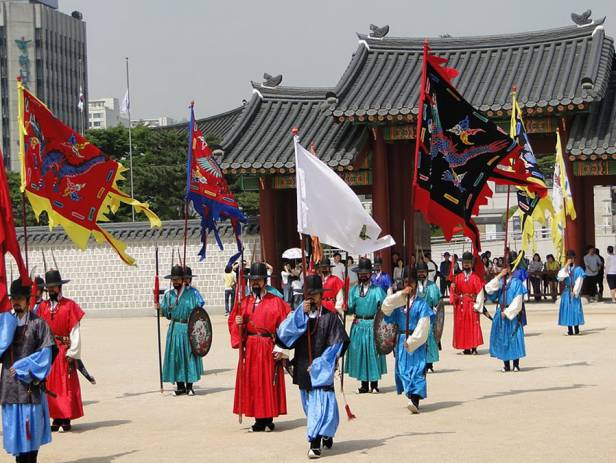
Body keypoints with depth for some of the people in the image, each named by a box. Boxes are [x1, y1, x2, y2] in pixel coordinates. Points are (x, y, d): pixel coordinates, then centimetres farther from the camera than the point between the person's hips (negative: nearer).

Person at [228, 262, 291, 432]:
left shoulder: (276, 302, -1)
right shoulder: (244, 302, 10)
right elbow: (233, 321, 11)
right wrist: (238, 324, -12)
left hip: (268, 348, -4)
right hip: (249, 348, 4)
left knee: (269, 382, 0)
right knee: (251, 382, 4)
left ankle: (268, 419, 9)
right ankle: (259, 419, 12)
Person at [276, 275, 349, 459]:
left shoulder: (330, 317, -2)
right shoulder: (298, 315, 6)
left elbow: (337, 345, -4)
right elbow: (282, 334, -10)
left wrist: (318, 364, -12)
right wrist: (301, 313, -16)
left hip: (322, 369, -4)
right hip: (303, 369, 4)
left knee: (320, 402, -12)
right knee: (309, 405, 14)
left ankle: (315, 443, -13)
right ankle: (326, 435, 32)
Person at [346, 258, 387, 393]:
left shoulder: (377, 288, -3)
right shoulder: (354, 289, 7)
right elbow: (351, 309, 3)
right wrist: (346, 308, -15)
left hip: (372, 325, -3)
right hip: (358, 325, 3)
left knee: (373, 353, 2)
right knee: (359, 353, 5)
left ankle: (374, 384, 12)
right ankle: (364, 385, 13)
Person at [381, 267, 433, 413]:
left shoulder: (421, 304, -5)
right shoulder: (398, 301, 7)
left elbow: (422, 328, -11)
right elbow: (385, 307, -11)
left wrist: (411, 342, -17)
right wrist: (401, 294, -16)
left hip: (417, 342, -4)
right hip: (402, 340, 4)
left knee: (417, 369, -7)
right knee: (403, 368, 2)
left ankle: (415, 401, -9)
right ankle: (411, 396, 5)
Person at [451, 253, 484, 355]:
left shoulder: (475, 277, 0)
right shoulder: (458, 277, 8)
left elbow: (480, 292, -4)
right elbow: (454, 290, 5)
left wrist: (477, 305, -11)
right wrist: (454, 300, -12)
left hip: (472, 304, -2)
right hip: (461, 304, 2)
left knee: (473, 325, -4)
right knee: (462, 326, 2)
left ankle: (474, 347, 0)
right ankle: (466, 348, 7)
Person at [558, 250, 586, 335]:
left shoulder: (578, 269, 1)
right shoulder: (564, 269, 9)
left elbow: (579, 281, -5)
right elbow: (560, 277, -9)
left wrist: (575, 291, -12)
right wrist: (566, 266, -11)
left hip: (575, 292, -2)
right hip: (566, 292, 2)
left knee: (576, 309, -2)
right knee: (567, 309, 1)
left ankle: (576, 329, 5)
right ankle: (570, 330, 5)